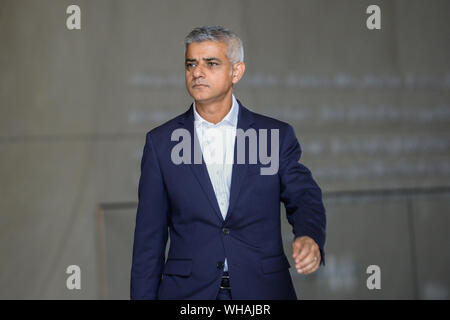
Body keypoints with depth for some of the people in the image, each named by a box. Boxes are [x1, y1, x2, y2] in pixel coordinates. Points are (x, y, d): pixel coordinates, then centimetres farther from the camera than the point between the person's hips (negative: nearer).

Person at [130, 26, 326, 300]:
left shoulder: (277, 136, 4)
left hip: (262, 289, 0)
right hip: (188, 292, 0)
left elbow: (303, 198, -4)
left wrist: (309, 238, -26)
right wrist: (143, 296, 0)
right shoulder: (161, 142, 5)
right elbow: (149, 236, 5)